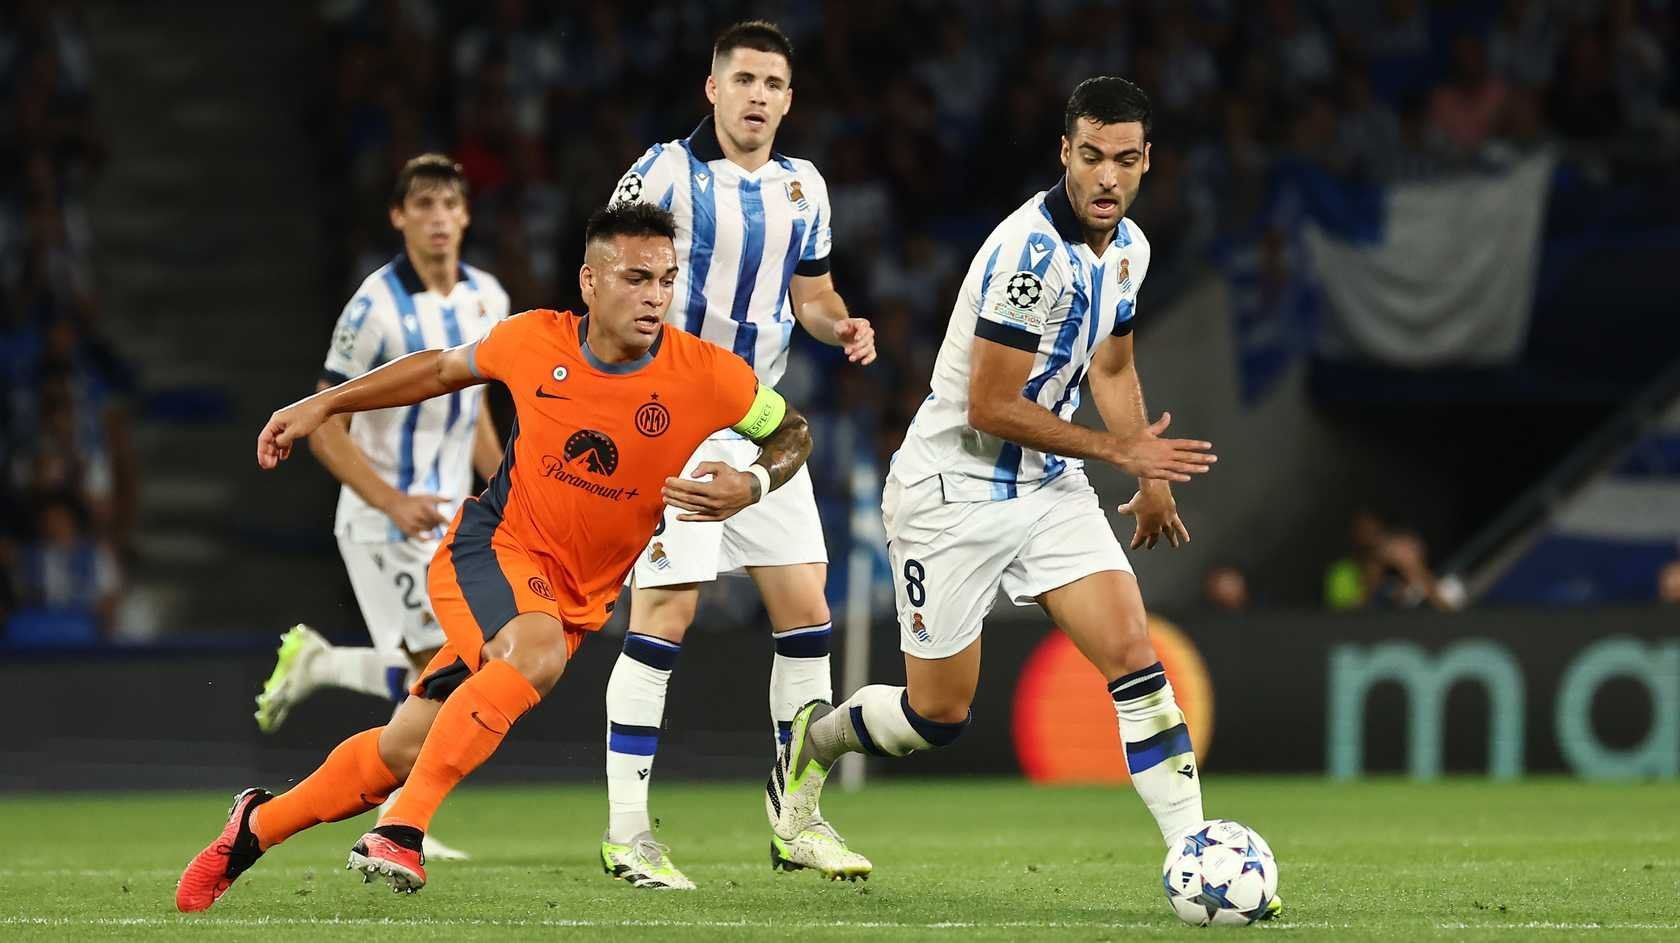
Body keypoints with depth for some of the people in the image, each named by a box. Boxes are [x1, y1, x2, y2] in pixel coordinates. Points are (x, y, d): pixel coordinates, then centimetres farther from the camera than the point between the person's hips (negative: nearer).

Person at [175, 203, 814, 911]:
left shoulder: (710, 377, -14)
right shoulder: (536, 342, -10)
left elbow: (792, 432, 4)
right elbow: (444, 369, 10)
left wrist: (751, 486, -17)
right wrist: (323, 405, 13)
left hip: (576, 596, 2)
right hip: (491, 544, -2)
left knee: (402, 752, 2)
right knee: (537, 650, -35)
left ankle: (256, 826, 24)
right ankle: (401, 830, -28)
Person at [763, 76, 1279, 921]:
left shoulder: (1127, 247, 3)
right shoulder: (1031, 251, -25)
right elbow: (990, 408, -24)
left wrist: (1152, 479, 22)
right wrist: (1122, 451, -18)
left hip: (1048, 487, 7)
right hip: (953, 493, -7)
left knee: (1133, 654, -11)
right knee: (939, 716, 3)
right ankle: (811, 743, 33)